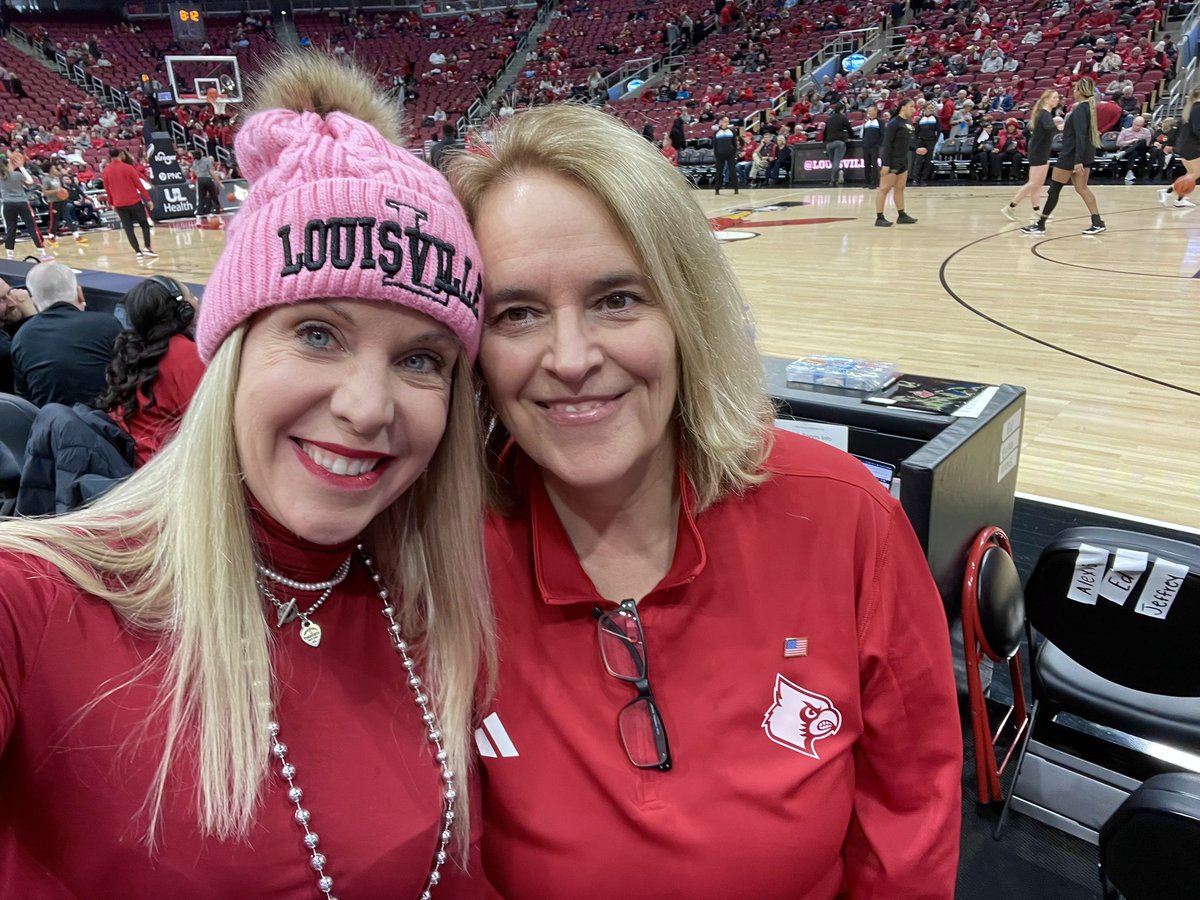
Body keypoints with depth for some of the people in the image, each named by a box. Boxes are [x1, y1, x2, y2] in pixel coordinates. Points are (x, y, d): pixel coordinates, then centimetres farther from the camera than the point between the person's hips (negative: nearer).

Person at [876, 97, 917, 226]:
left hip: (903, 162, 9)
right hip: (891, 162, -9)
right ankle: (879, 218, -2)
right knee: (884, 189, -5)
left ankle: (901, 215, 19)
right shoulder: (894, 123, -13)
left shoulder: (908, 123, 11)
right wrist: (885, 164, -22)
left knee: (900, 189, 13)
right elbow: (887, 144, -17)